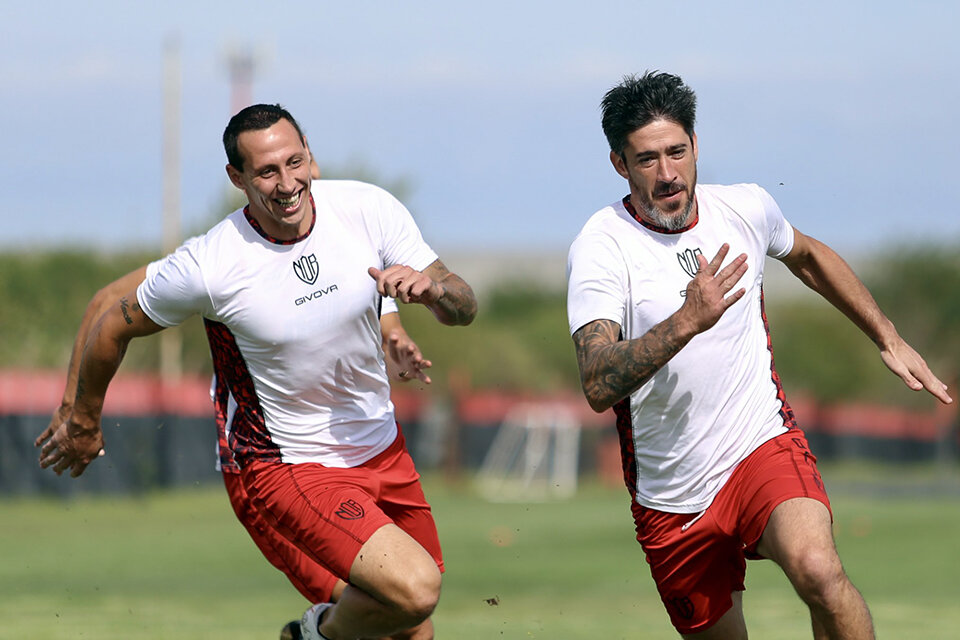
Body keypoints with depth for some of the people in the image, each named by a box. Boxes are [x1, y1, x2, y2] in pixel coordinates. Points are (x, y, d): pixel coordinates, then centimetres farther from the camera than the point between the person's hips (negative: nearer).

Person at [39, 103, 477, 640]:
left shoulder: (369, 209, -11)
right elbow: (115, 328, -4)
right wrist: (84, 423, 11)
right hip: (290, 468, -5)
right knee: (415, 588, -25)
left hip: (382, 449, 5)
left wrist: (432, 287, -28)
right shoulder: (207, 264, -22)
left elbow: (464, 308, -4)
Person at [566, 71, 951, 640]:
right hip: (672, 500, 0)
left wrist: (890, 340, 25)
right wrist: (687, 320, -39)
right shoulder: (600, 246, -13)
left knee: (818, 571, -30)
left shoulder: (747, 208, -1)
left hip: (763, 445, 0)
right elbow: (599, 386, -27)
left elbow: (809, 256, 25)